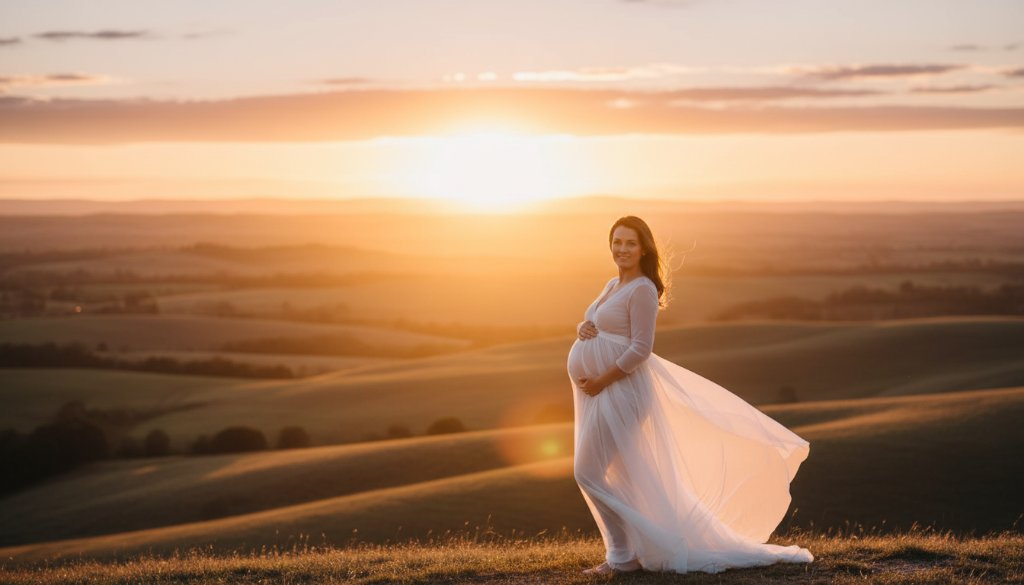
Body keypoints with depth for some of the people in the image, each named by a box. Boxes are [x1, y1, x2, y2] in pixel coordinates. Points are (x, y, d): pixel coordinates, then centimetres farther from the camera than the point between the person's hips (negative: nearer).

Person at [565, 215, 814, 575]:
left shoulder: (642, 289, -13)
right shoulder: (614, 285, 14)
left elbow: (640, 349, -20)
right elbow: (592, 323, 20)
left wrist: (601, 381, -19)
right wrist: (583, 328, -4)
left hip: (618, 389, -10)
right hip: (597, 390, 10)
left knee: (589, 472, -10)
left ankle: (623, 555, -1)